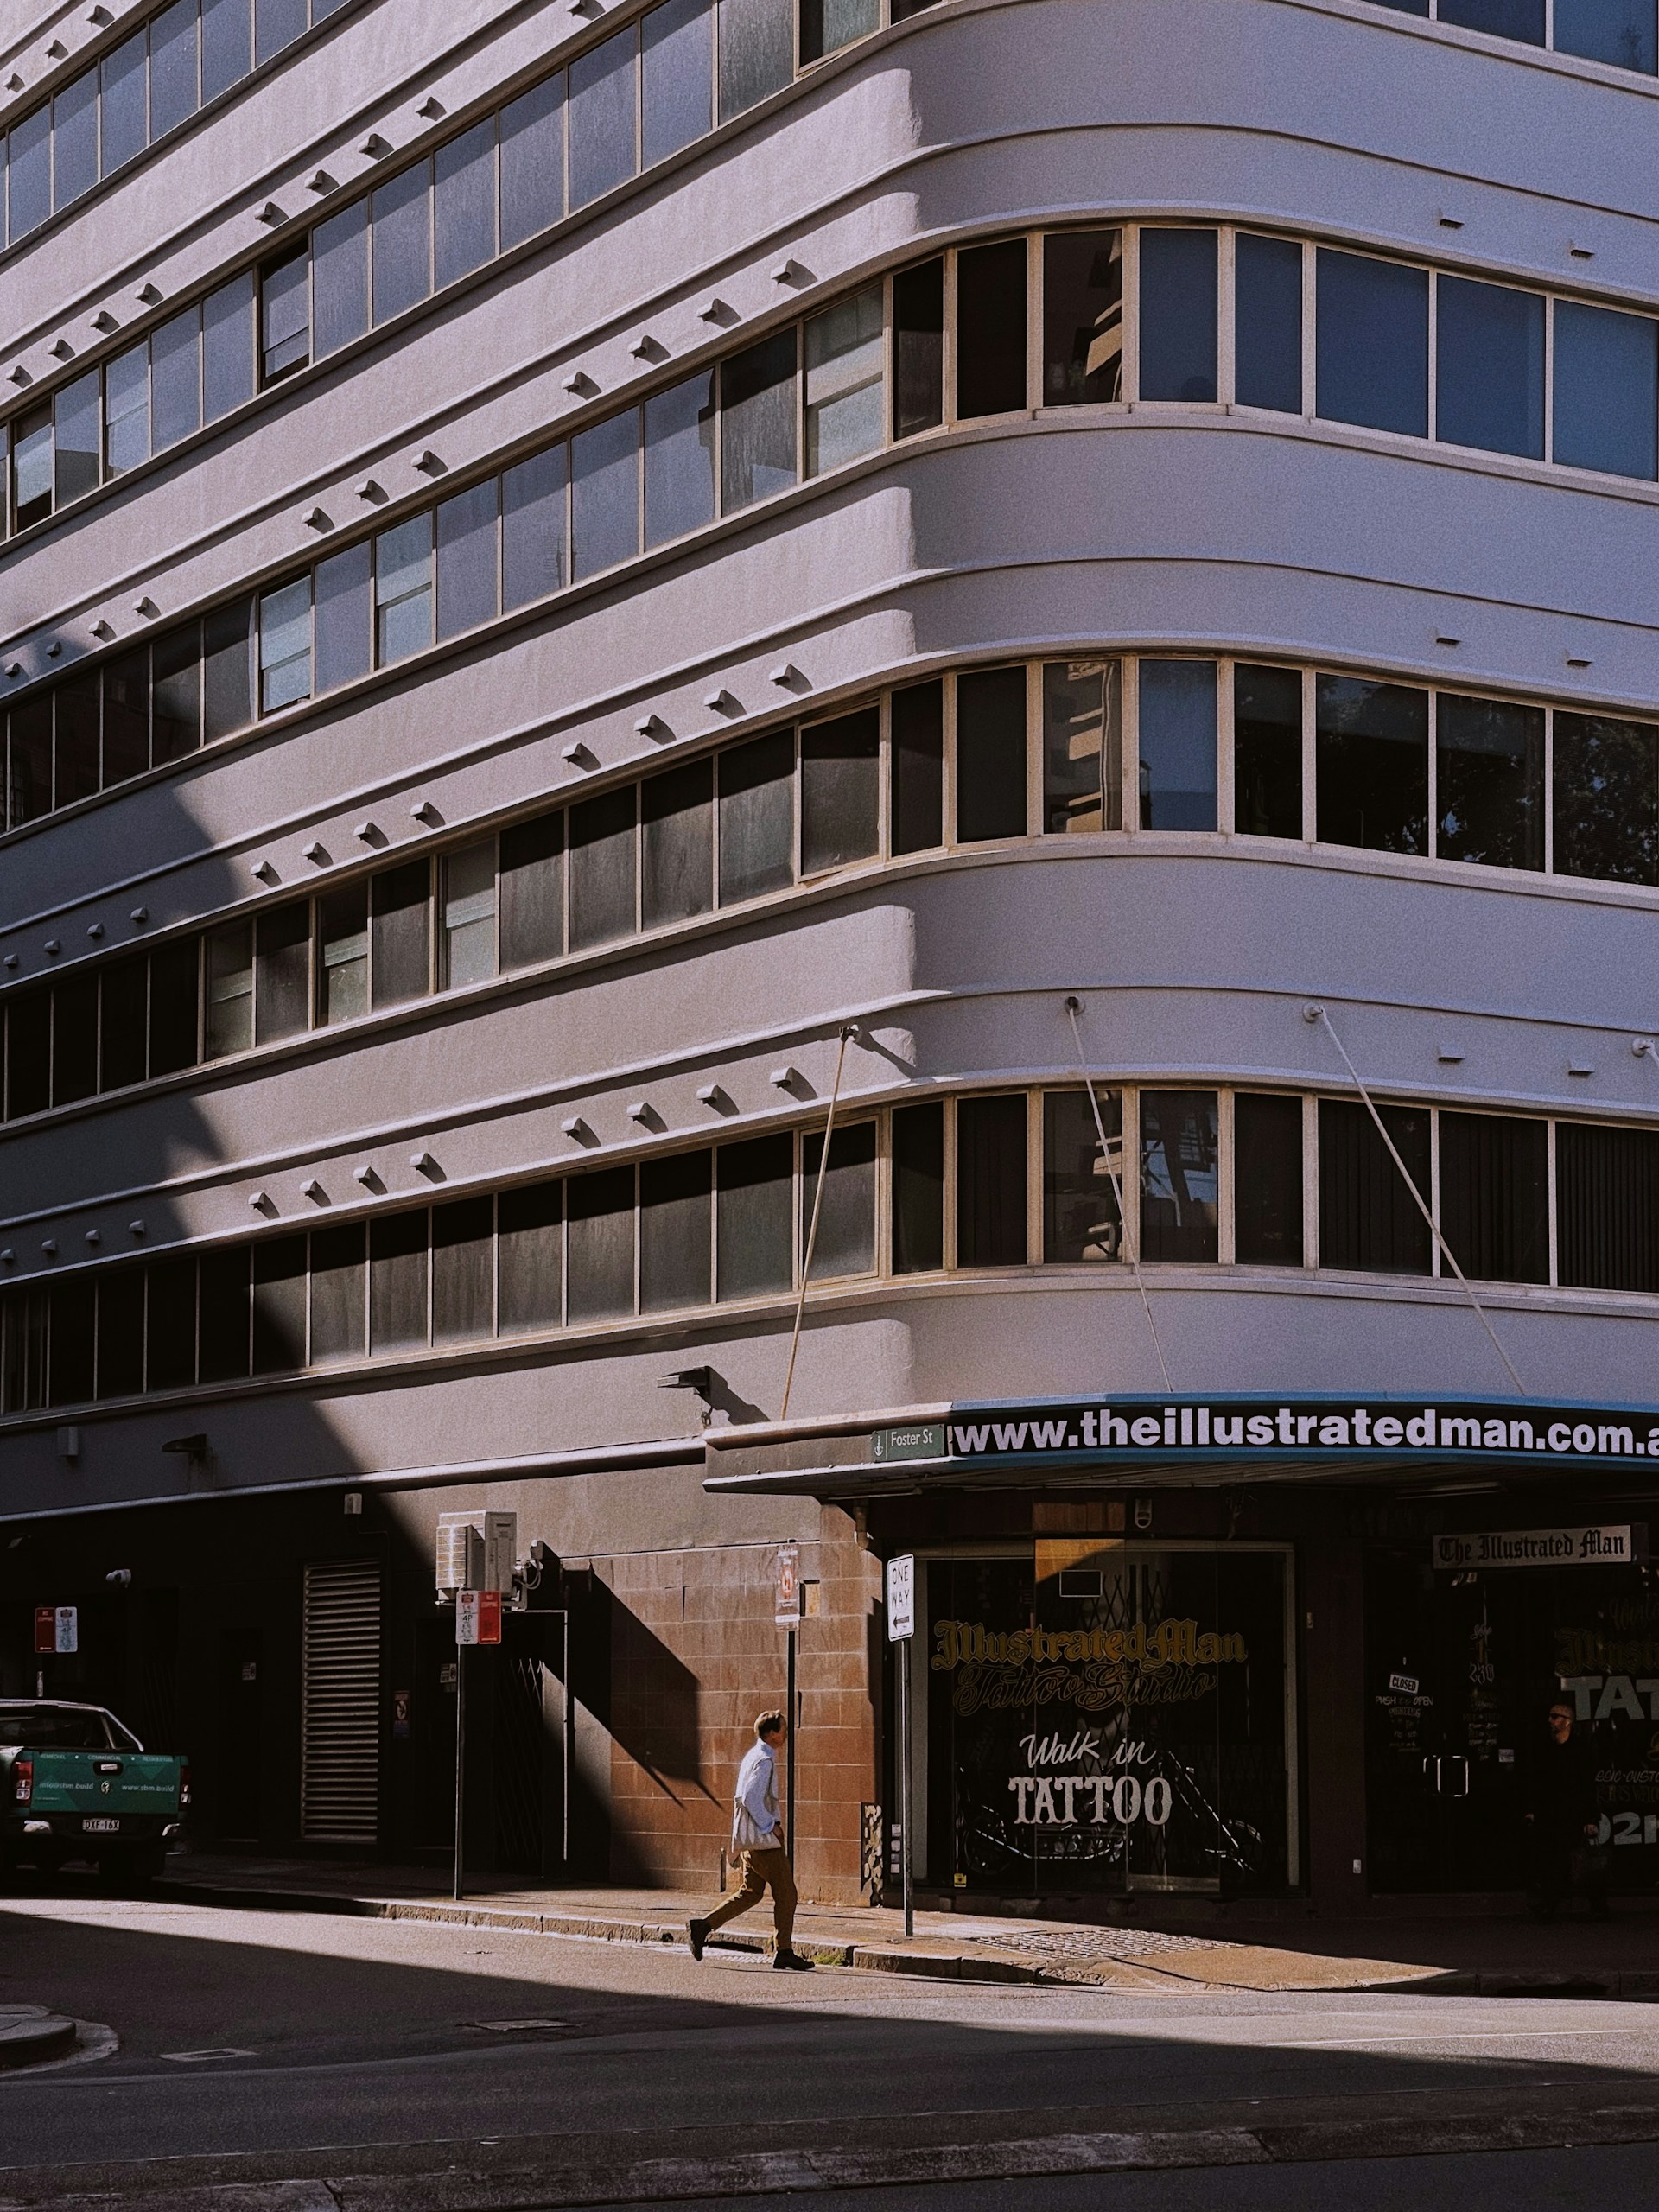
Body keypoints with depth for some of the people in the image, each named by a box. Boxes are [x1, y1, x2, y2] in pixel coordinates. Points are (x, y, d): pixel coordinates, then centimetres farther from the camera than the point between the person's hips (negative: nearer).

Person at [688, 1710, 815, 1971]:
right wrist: (770, 1826, -17)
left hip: (749, 1839, 10)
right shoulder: (764, 1760, -15)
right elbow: (751, 1798, -24)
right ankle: (784, 1952, 2)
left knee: (751, 1893, 13)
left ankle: (703, 1927, 5)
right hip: (764, 1840, -10)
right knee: (785, 1893, -1)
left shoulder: (752, 1756, 15)